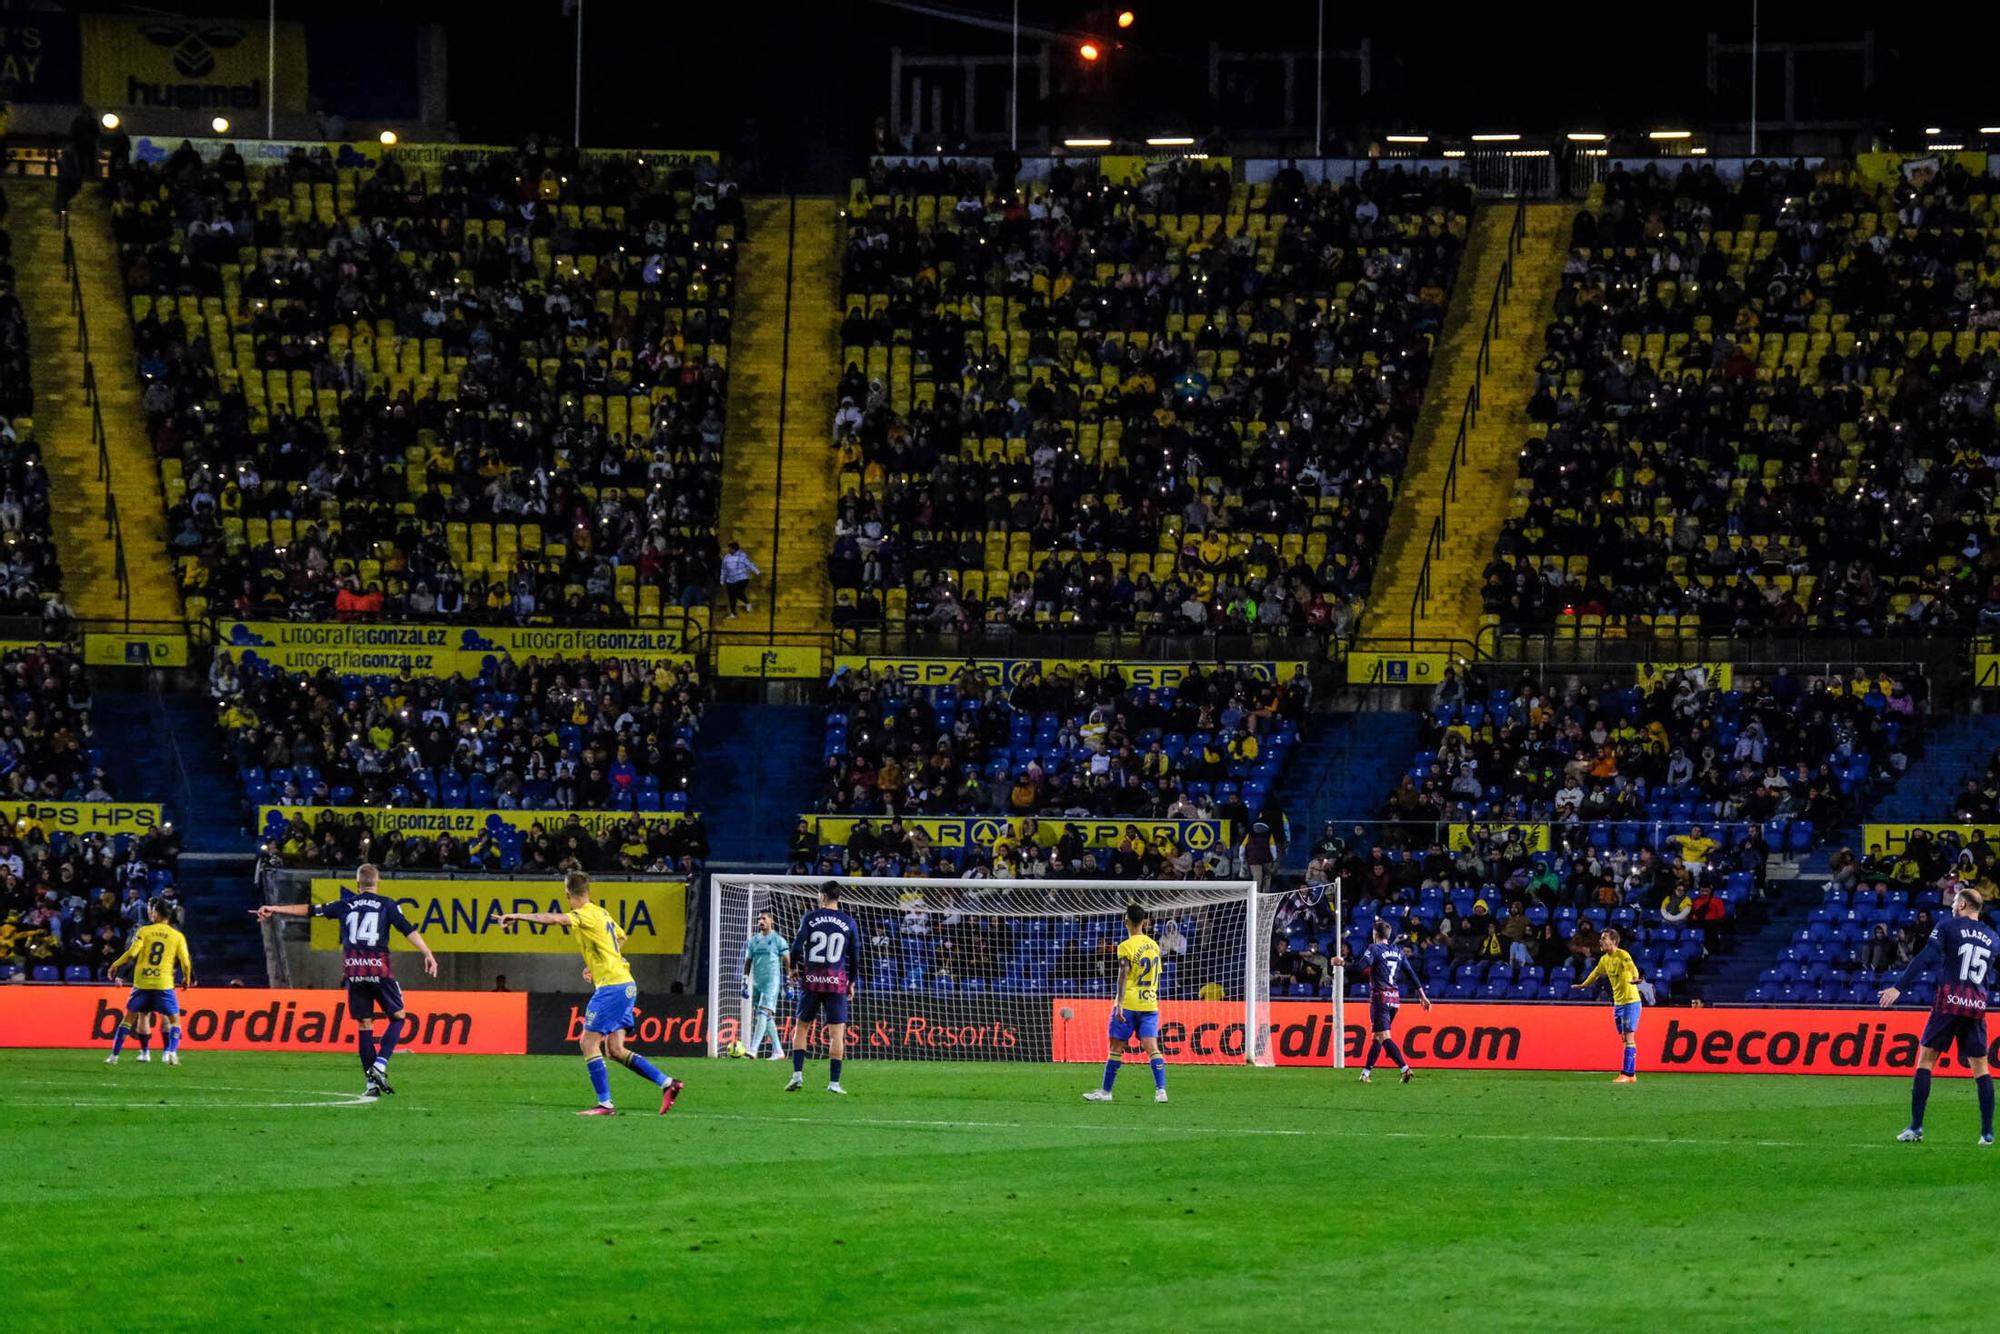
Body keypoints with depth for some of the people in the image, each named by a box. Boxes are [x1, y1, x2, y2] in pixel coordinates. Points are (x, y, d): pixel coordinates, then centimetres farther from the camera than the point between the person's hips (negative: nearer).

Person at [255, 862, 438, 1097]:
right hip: (379, 968, -3)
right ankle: (380, 1066, -8)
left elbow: (309, 910, 16)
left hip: (352, 969, 3)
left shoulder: (345, 905, 12)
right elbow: (408, 930, -5)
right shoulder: (387, 905, 6)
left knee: (364, 1024, 7)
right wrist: (428, 954, -9)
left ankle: (371, 1083, 5)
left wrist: (273, 909, 23)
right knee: (398, 1016, 10)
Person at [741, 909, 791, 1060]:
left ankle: (753, 1049, -26)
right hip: (756, 983, 7)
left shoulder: (778, 940, -1)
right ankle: (778, 1051, 14)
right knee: (768, 1018, 8)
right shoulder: (753, 941, 14)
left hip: (771, 982, -7)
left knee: (763, 1014, -17)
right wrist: (745, 982, 13)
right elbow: (748, 962, 19)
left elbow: (787, 962, -2)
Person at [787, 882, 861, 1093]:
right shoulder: (848, 922, 4)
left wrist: (793, 969, 11)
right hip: (837, 981, 0)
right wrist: (852, 982, 17)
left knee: (801, 1027, 13)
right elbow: (855, 955, 5)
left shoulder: (810, 918, 0)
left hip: (811, 980, 0)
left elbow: (797, 945, -6)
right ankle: (834, 1082, -4)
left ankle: (797, 1074, 1)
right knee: (837, 1032, 0)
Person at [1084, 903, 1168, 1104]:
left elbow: (1123, 975, -18)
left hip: (1129, 1004, -5)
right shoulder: (1153, 945, 10)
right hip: (1150, 1003, 5)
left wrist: (1119, 1003, -22)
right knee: (1151, 1046, -2)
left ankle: (1106, 1091, 12)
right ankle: (1161, 1090, -16)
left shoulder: (1126, 946, -8)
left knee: (1116, 1047, 5)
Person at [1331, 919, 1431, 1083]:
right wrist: (1422, 996, 16)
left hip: (1380, 997, -7)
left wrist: (1342, 963, -3)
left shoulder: (1374, 948, -7)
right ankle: (1366, 1072, 18)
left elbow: (1360, 966, -19)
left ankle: (1405, 1068, -25)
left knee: (1384, 1037, -11)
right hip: (1394, 998, 7)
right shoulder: (1397, 951, 12)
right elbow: (1411, 973, 11)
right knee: (1377, 1037, 15)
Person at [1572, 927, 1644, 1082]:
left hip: (1630, 1001, -8)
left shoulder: (1623, 956, -16)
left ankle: (1628, 1074, -11)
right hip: (1618, 1002, 8)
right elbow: (1596, 973, 28)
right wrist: (1583, 985, 40)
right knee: (1624, 1039, 9)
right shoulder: (1604, 959, 9)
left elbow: (1632, 968, -35)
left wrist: (1635, 978, -57)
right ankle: (1631, 1074, 12)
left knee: (1629, 1038, -9)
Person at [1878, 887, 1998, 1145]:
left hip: (1949, 1001, -4)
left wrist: (1899, 988, -12)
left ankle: (1916, 1127, -6)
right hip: (1977, 1006, 4)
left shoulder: (1948, 926, 1)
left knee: (1926, 1058, 0)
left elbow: (1924, 958, -9)